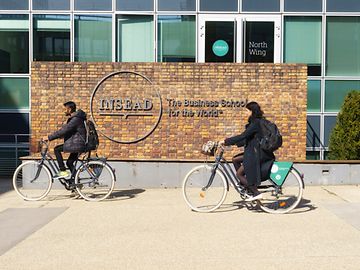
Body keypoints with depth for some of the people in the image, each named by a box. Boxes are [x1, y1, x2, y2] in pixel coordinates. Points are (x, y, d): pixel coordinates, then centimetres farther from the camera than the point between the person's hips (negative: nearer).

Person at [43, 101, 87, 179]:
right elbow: (65, 130, 20)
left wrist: (49, 137, -20)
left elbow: (64, 130, -23)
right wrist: (51, 137, 14)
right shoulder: (74, 118, 16)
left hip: (77, 144, -10)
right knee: (69, 162, 16)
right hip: (77, 144, 10)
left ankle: (63, 171, -8)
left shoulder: (76, 119, -17)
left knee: (57, 149, -10)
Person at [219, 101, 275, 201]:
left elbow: (243, 136, -24)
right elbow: (247, 138, 16)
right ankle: (246, 188, 16)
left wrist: (226, 141, -20)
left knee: (239, 173, -4)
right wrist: (229, 142, 11)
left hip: (257, 154, -10)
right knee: (235, 160, 15)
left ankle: (256, 193, 1)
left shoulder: (256, 123, -17)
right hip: (253, 152, 10)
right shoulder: (256, 122, 13)